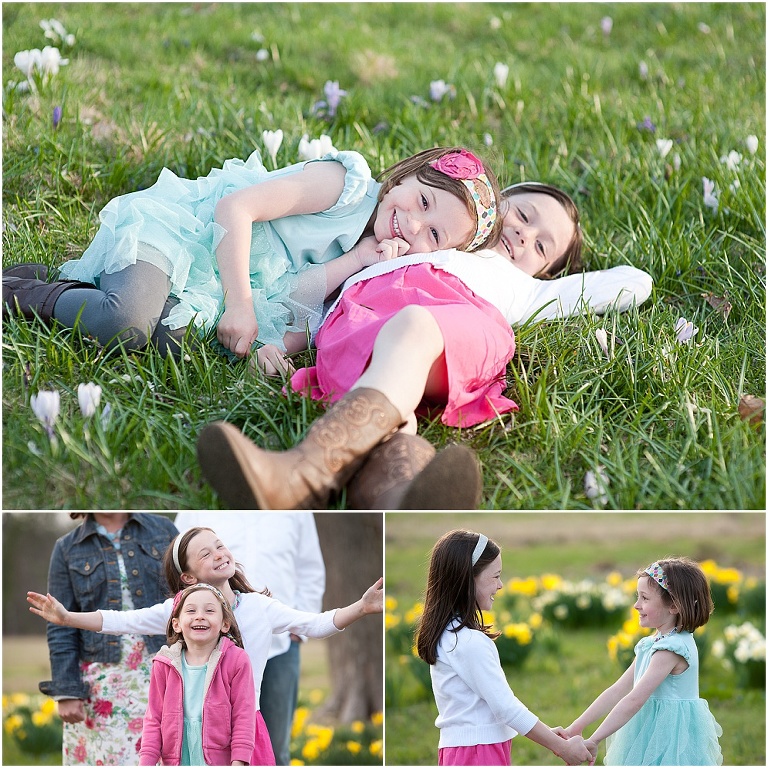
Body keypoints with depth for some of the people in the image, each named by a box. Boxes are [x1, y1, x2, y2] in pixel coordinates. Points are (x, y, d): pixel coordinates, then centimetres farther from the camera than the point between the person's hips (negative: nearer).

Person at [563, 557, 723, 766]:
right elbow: (618, 690, 8)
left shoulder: (672, 648, -19)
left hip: (672, 740, -8)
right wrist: (574, 729, 3)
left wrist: (593, 741, -24)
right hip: (652, 735, 8)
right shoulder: (651, 644, 9)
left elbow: (634, 700, -24)